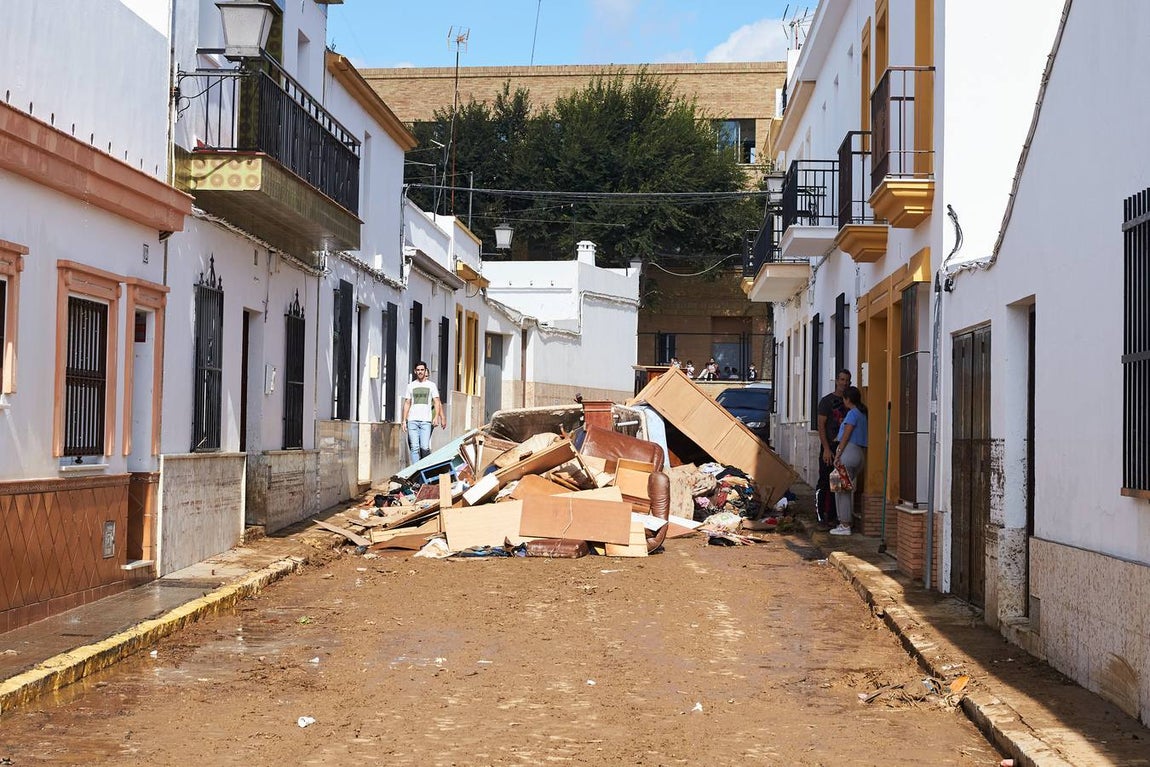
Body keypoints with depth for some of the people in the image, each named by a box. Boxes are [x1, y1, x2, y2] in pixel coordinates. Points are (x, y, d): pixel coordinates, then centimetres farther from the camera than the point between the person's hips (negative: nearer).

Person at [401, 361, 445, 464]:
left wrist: (436, 416, -9)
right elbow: (407, 403, 15)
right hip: (412, 420, 2)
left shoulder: (431, 385, 10)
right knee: (414, 447, -3)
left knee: (425, 447, -10)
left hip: (426, 421, -2)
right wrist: (404, 420, 8)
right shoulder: (410, 386, 14)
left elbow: (437, 402, 6)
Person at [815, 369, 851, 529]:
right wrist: (826, 449, -14)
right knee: (824, 483, -6)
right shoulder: (827, 401, -2)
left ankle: (830, 517, 11)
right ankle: (821, 519, -5)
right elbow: (821, 426, -6)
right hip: (830, 448, -5)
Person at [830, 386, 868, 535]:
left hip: (848, 451, -9)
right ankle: (846, 522, 16)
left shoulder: (853, 413, -9)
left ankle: (845, 525, -5)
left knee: (842, 489, -5)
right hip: (859, 453, 9)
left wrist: (838, 454, -14)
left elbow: (846, 436, -14)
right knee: (849, 489, 14)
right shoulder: (862, 414, 17)